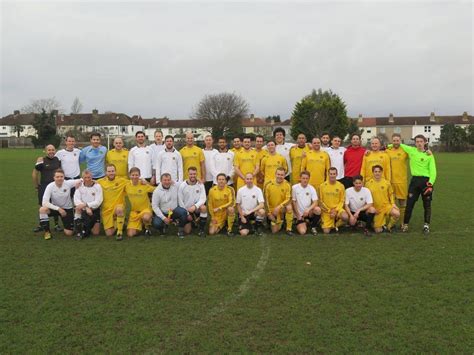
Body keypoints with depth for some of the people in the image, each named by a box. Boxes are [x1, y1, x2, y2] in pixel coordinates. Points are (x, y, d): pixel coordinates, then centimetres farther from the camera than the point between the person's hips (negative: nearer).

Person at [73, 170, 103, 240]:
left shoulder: (97, 186, -7)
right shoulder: (79, 186, -3)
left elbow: (98, 202, -14)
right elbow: (76, 201, -11)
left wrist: (86, 204, -27)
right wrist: (86, 208, -25)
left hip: (94, 210, 0)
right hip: (83, 210, 1)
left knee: (96, 233, -4)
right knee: (77, 208, -36)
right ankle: (78, 231, -19)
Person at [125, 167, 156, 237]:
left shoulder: (144, 184, -12)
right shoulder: (127, 186, -5)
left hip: (145, 209, -3)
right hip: (134, 211, 3)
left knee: (146, 217, -41)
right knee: (130, 234, -9)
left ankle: (147, 228, -4)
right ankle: (140, 224, 24)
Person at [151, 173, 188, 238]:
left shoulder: (175, 186, -7)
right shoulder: (157, 191, -11)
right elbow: (155, 206, -11)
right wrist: (164, 218, -17)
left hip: (174, 210, 1)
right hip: (162, 213, -1)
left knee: (183, 212, -29)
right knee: (156, 224, -28)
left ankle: (180, 230, -4)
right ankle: (163, 226, 13)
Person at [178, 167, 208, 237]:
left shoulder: (200, 185, -8)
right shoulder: (182, 186, -10)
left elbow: (203, 199, -14)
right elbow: (180, 201, -6)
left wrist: (195, 206, -32)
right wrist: (187, 214, -8)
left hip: (197, 208, 0)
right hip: (186, 210, 0)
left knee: (203, 207, -35)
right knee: (187, 231, -5)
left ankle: (202, 229, -16)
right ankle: (191, 222, 31)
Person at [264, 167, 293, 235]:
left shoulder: (287, 184, -14)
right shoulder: (268, 184, -14)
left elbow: (288, 199, -17)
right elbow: (266, 200, -7)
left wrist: (279, 207, -31)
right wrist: (269, 213, -6)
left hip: (281, 208, 0)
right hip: (272, 210, 1)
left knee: (289, 207, -35)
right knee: (274, 231, 0)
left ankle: (289, 229, -18)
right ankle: (279, 222, 37)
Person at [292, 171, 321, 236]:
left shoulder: (312, 188, -2)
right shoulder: (295, 188, -6)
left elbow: (315, 202, -11)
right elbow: (293, 202, -3)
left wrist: (308, 209, -29)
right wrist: (298, 215, -5)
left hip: (309, 213, 2)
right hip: (299, 214, -1)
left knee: (318, 209, -32)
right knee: (302, 232, -23)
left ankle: (313, 227, -6)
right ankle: (305, 224, 16)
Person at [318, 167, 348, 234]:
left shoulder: (341, 186, -2)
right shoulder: (322, 186, -5)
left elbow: (342, 201, 1)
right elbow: (321, 200, -1)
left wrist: (336, 210, -13)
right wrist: (329, 210, -8)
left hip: (337, 209, 1)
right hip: (326, 211, -1)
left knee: (345, 217, -32)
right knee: (326, 231, -9)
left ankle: (336, 225, 3)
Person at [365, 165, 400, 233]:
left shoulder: (387, 183, 1)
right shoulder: (368, 184, -4)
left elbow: (391, 194, 12)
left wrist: (393, 203, -2)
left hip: (386, 206, 1)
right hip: (376, 209, -1)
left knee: (397, 214, -30)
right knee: (378, 231, -4)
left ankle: (388, 226, -2)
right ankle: (383, 224, 33)